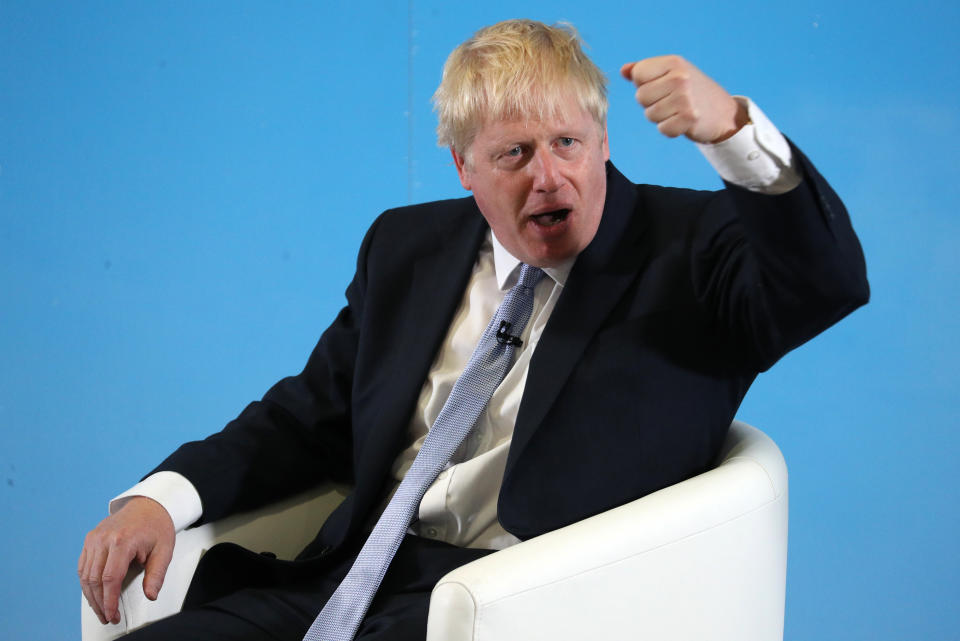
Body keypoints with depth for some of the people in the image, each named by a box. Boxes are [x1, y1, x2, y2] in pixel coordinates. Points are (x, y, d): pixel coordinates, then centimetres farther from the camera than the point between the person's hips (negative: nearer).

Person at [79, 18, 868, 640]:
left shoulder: (683, 247, 3)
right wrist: (162, 496, 1)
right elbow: (306, 420, 19)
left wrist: (733, 129, -29)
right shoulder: (407, 246, 18)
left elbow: (832, 281, -14)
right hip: (360, 573, 5)